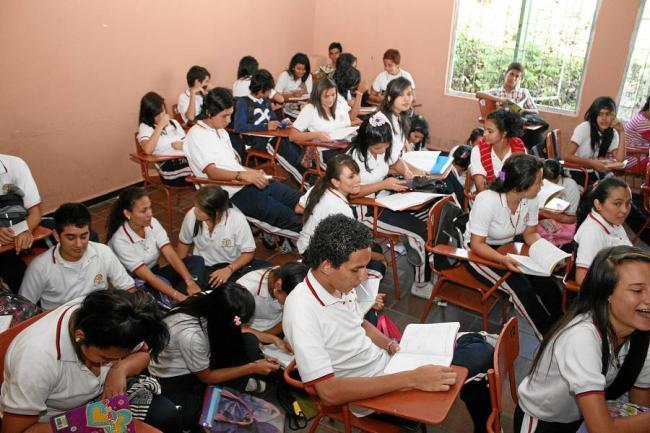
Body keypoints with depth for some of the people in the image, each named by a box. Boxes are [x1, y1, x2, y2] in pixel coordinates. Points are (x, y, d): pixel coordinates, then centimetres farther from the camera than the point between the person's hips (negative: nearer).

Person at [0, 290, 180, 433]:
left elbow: (143, 354, -3)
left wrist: (121, 368, -24)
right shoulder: (37, 359, -36)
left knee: (165, 414, -15)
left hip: (99, 397, 5)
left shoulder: (111, 325, -22)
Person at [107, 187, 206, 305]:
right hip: (134, 287, -6)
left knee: (196, 261, -14)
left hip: (155, 274, 7)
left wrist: (190, 282, -29)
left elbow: (170, 255, -14)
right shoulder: (120, 241, -24)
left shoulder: (152, 223, -8)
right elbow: (147, 277, -27)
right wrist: (179, 296, -35)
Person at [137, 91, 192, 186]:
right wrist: (160, 126, -7)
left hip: (188, 161, 6)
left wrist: (183, 145, 0)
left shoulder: (174, 122, 26)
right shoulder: (145, 127, 8)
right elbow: (148, 150, -12)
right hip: (171, 170, -6)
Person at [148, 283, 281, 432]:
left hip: (200, 356, 6)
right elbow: (207, 377, -21)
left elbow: (236, 332, 2)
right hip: (173, 380, -6)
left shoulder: (211, 302, -22)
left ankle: (240, 382, 8)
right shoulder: (191, 335, -40)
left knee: (249, 341, -12)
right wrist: (252, 368, -19)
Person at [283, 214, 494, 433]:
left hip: (385, 361, 7)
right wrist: (411, 379, -35)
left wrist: (392, 345, -7)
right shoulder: (301, 311, -31)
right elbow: (329, 391, -33)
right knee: (483, 354, -2)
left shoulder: (341, 284, -7)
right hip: (369, 395, -7)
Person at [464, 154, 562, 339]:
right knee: (521, 288, -23)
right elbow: (477, 244, -24)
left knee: (549, 285, -13)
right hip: (480, 253, -6)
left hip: (509, 249, 6)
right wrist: (503, 260, -41)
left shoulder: (531, 200, -12)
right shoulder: (487, 201, -29)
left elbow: (530, 234, 3)